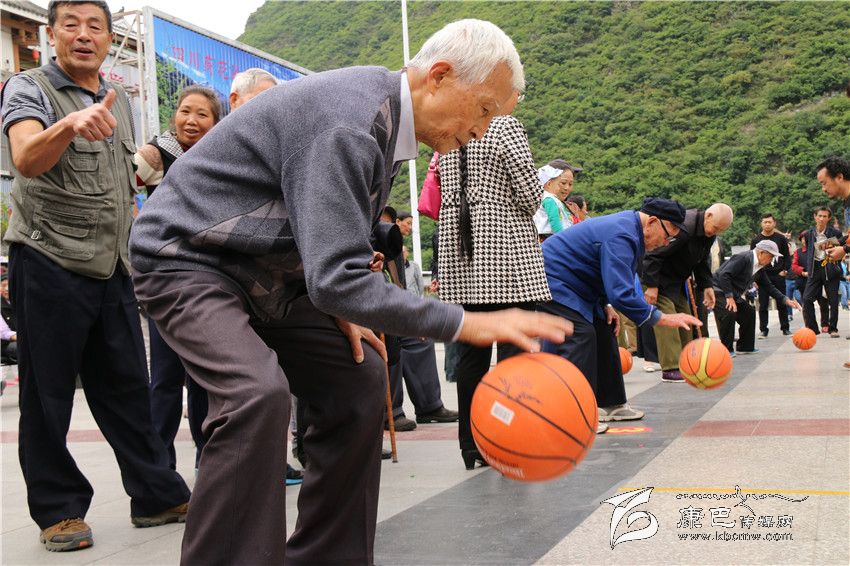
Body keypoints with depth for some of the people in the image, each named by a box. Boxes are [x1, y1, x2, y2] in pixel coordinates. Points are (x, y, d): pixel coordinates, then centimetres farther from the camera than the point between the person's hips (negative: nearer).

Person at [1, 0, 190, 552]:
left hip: (113, 268, 6)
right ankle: (59, 510, 12)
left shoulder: (120, 100, 14)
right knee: (48, 395, 2)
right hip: (49, 263, -5)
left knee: (128, 386, 10)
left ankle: (157, 495, 17)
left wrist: (134, 250, 16)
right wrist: (70, 125, -45)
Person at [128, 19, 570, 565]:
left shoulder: (384, 115, 3)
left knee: (358, 380, 2)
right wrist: (465, 324, -31)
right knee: (259, 394, -30)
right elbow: (338, 278, -34)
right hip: (185, 259, -9)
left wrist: (337, 302, -1)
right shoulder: (347, 122, -29)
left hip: (265, 271, 9)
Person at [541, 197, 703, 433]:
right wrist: (663, 318, -30)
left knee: (603, 332, 12)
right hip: (553, 280, -11)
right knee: (579, 336, -21)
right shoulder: (621, 237, -28)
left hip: (575, 286, 11)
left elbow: (613, 280, 19)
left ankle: (610, 404, 21)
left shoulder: (629, 225, 6)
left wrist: (606, 305, 5)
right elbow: (622, 293, -35)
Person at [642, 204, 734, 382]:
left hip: (677, 280, 10)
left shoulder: (710, 233, 0)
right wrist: (651, 286, -28)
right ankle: (671, 369, -16)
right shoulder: (683, 227, -30)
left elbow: (702, 262, 15)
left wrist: (706, 286, 4)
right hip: (658, 279, -10)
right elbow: (654, 255, -30)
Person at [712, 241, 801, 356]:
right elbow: (724, 275, -29)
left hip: (732, 294, 10)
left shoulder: (759, 268, 8)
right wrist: (729, 297, -31)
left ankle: (745, 347, 22)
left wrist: (786, 300, 4)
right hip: (719, 291, -10)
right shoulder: (743, 258, -21)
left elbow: (768, 286, 14)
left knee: (749, 312, 12)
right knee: (729, 313, -28)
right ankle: (727, 350, -16)